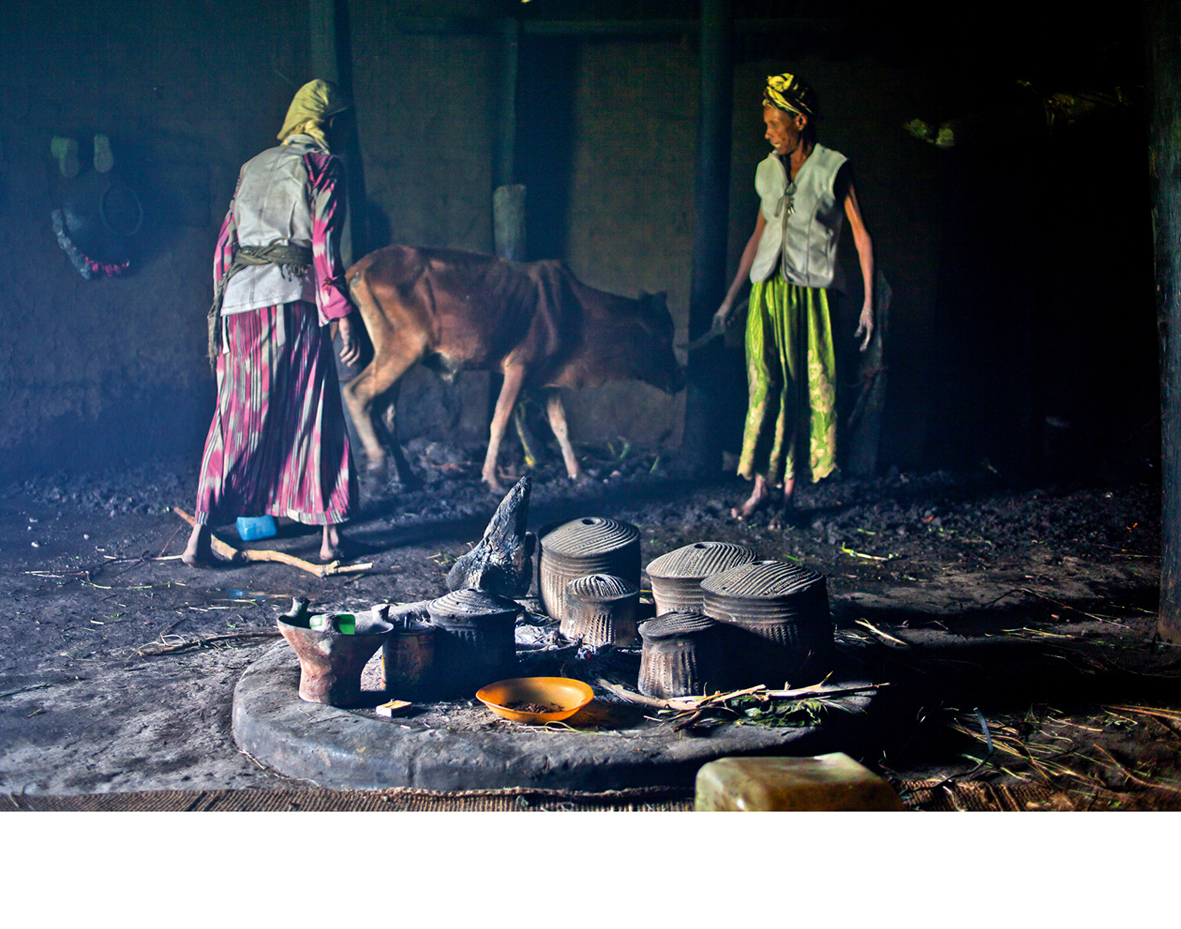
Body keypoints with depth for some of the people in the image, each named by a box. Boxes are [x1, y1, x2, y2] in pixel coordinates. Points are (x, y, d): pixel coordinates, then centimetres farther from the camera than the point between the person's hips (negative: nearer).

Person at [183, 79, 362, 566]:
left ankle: (200, 535, 5)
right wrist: (342, 315, -7)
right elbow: (324, 245, -6)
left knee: (235, 419, 8)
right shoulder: (323, 165, 5)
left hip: (238, 298, 5)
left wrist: (220, 315, 24)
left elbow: (225, 245, 21)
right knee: (314, 417, 2)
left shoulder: (252, 167, 23)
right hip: (293, 298, -5)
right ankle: (329, 536, 6)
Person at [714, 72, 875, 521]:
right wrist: (731, 297, 17)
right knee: (765, 388, -2)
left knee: (807, 389, 1)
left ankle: (788, 483, 9)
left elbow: (861, 235, -4)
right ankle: (763, 485, 2)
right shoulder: (768, 171, 11)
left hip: (812, 294, -4)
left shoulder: (834, 169, -4)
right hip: (768, 291, 4)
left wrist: (868, 302, -10)